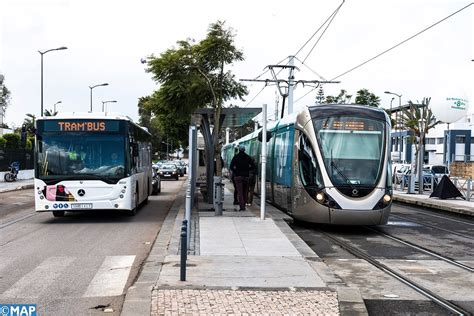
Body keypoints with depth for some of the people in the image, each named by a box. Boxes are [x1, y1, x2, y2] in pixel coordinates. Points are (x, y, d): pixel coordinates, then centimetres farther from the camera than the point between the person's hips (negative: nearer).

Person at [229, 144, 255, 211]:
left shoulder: (236, 157, -2)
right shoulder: (248, 157, 6)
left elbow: (231, 166, -9)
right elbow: (253, 166, 3)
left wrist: (235, 171, 6)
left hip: (238, 176, -2)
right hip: (246, 176, 3)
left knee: (239, 192, -6)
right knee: (245, 192, 12)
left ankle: (242, 206, -15)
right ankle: (243, 205, 16)